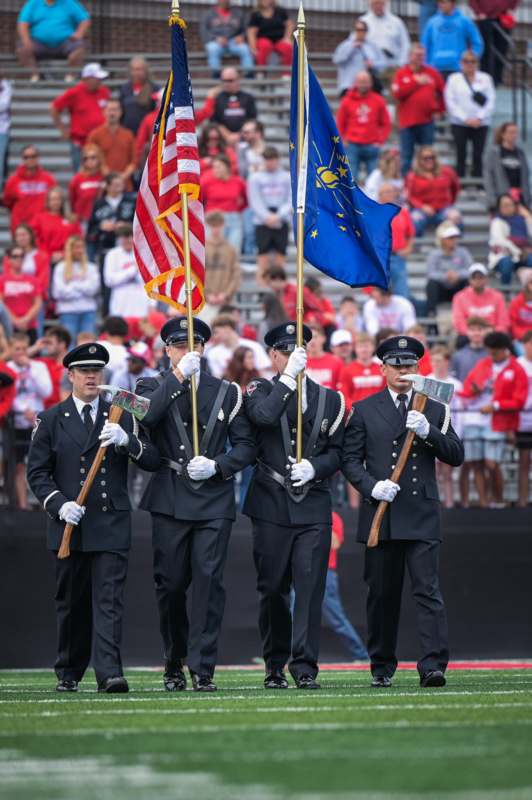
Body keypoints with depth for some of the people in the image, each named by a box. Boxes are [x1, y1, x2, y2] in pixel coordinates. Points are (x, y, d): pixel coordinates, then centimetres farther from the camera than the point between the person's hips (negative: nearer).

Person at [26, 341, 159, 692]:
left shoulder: (122, 417, 10)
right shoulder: (51, 420, 8)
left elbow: (153, 461, 3)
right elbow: (37, 472, 5)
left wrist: (127, 441, -16)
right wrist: (59, 504, -11)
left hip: (111, 524, -1)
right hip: (69, 524, 1)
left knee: (109, 600, -11)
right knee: (72, 603, 8)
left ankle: (110, 673, -19)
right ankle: (68, 673, 22)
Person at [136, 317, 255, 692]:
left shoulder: (226, 392, 11)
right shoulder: (154, 387, 8)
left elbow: (246, 445, 8)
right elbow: (145, 417, -15)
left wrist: (216, 466, -9)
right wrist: (178, 377, -18)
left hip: (214, 502, 0)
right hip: (169, 502, 0)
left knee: (209, 581, -10)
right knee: (170, 584, 4)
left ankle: (203, 670, -9)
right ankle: (174, 665, 22)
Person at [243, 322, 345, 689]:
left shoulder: (330, 398, 12)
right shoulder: (261, 390, 6)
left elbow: (337, 452, 9)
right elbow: (264, 416, -18)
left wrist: (314, 467, -9)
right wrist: (289, 377, -17)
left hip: (314, 507, 1)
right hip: (272, 507, -1)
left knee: (310, 587, -8)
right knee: (273, 590, 5)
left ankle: (305, 668, -9)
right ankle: (275, 666, 16)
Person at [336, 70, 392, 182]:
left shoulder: (378, 101, 6)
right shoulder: (347, 101, 4)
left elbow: (386, 124, 10)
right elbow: (340, 124, 9)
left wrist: (380, 141, 0)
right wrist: (343, 140, -1)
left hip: (372, 146, 1)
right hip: (352, 146, -1)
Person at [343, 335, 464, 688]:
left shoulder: (434, 411, 11)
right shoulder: (364, 411, 9)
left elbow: (456, 455, 4)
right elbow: (350, 459, 6)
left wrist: (427, 431, -11)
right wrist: (372, 487, -11)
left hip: (422, 516, 0)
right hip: (380, 516, 0)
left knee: (428, 590, -10)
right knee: (382, 595, 6)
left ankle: (433, 666, -16)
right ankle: (382, 667, 16)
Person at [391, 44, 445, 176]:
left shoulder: (432, 73, 8)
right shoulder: (401, 73, 3)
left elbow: (443, 92, 16)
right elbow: (397, 93, -12)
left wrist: (439, 110, 11)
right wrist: (415, 82, -12)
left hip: (427, 122, 1)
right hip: (407, 121, -1)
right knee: (406, 157, 1)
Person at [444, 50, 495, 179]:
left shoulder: (485, 78, 7)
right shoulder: (454, 79, 5)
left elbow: (491, 101, 2)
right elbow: (450, 102, -2)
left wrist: (479, 118, -10)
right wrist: (465, 119, -10)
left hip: (480, 124, 1)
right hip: (459, 124, -1)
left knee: (478, 156, -1)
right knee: (461, 155, -2)